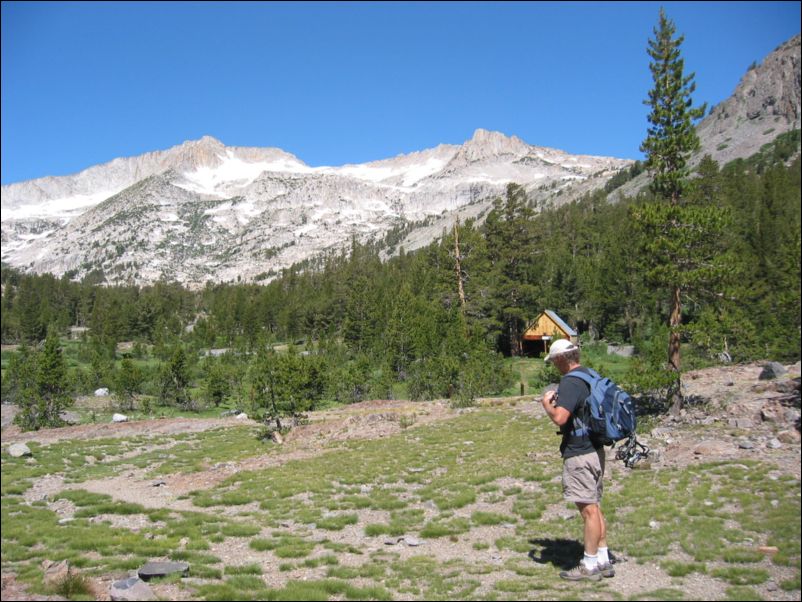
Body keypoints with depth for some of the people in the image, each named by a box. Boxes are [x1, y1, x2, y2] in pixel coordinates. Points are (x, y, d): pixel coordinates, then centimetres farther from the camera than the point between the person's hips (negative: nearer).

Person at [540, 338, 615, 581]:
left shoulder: (570, 382, -19)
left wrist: (547, 404, -10)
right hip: (595, 449, 10)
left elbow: (559, 417, -29)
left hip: (579, 454, -10)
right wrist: (560, 401, 13)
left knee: (589, 510, -2)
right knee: (595, 507, 16)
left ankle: (590, 566, 7)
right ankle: (603, 561, 24)